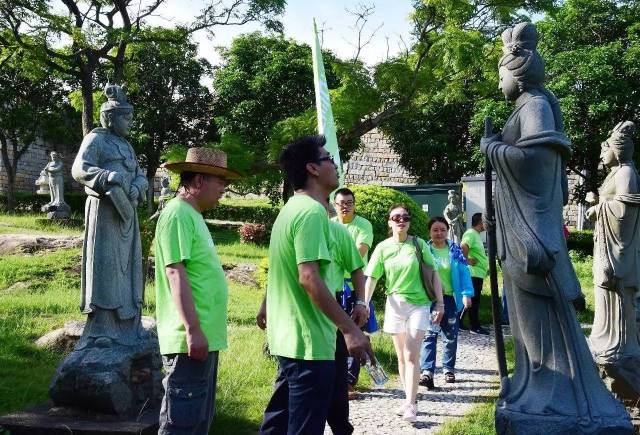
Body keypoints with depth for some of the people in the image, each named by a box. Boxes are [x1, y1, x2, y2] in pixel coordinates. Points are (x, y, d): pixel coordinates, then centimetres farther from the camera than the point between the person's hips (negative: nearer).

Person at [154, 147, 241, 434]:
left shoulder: (192, 215, 17)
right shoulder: (178, 213, -13)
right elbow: (175, 272, -21)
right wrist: (193, 330, -24)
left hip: (206, 337, 10)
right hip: (192, 338, -10)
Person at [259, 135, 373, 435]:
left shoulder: (291, 208, 14)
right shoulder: (312, 211, -17)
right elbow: (309, 278, -26)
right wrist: (351, 329, -25)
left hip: (288, 337, 10)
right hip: (310, 341, -10)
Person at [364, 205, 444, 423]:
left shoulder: (419, 244, -5)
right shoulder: (383, 247, -1)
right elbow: (371, 279, -2)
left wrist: (440, 303, -4)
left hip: (419, 304, -3)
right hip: (395, 304, 3)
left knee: (411, 356, -9)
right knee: (401, 357, 11)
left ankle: (410, 405, -6)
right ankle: (409, 399, 23)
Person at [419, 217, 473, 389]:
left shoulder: (455, 250, 3)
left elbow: (464, 272, -1)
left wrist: (466, 294, -12)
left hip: (450, 298, 2)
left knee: (450, 336, 11)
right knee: (429, 334, -14)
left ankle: (448, 369, 26)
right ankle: (427, 371, -18)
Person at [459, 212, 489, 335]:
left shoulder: (476, 234, 18)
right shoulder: (471, 233, -15)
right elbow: (463, 246, -33)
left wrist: (486, 266, 21)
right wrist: (467, 260, -24)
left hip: (478, 273, 10)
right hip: (474, 273, -10)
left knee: (468, 300, 14)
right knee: (474, 300, -4)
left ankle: (459, 322, 20)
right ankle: (475, 327, 1)